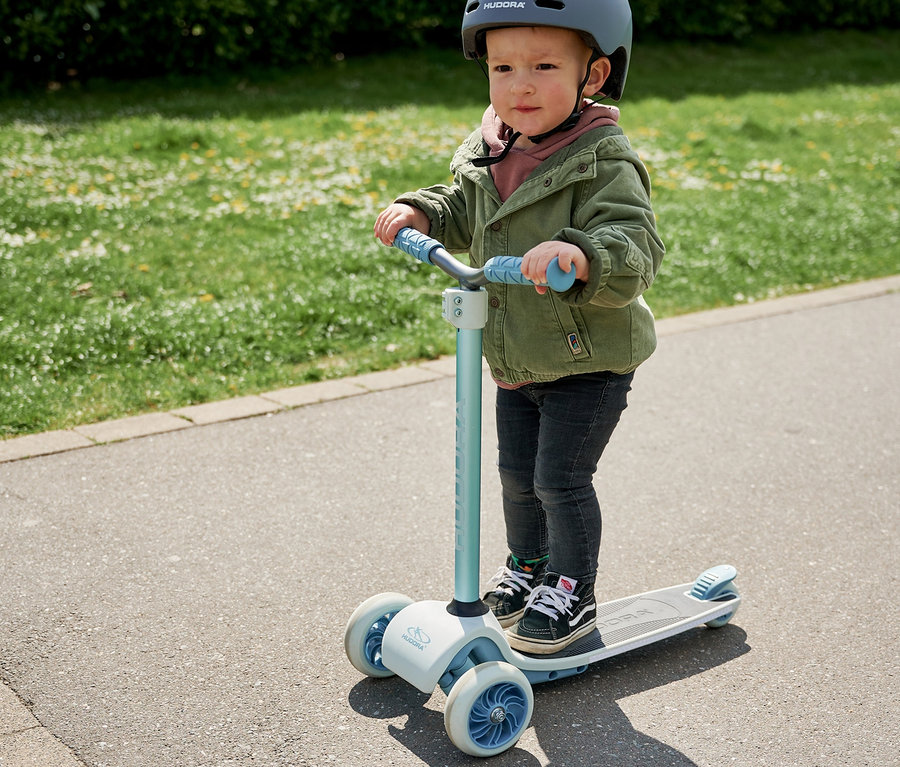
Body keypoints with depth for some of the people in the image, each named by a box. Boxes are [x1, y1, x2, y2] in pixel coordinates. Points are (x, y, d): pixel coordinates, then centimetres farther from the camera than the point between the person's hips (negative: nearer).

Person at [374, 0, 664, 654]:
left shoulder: (603, 163, -22)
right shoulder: (490, 154, 1)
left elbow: (637, 250, -32)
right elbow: (463, 215, 19)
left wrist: (578, 254, -52)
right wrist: (420, 213, -1)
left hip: (589, 362, -7)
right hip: (516, 361, 7)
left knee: (561, 478, -1)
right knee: (517, 474, 17)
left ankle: (572, 594, 20)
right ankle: (527, 569, 40)